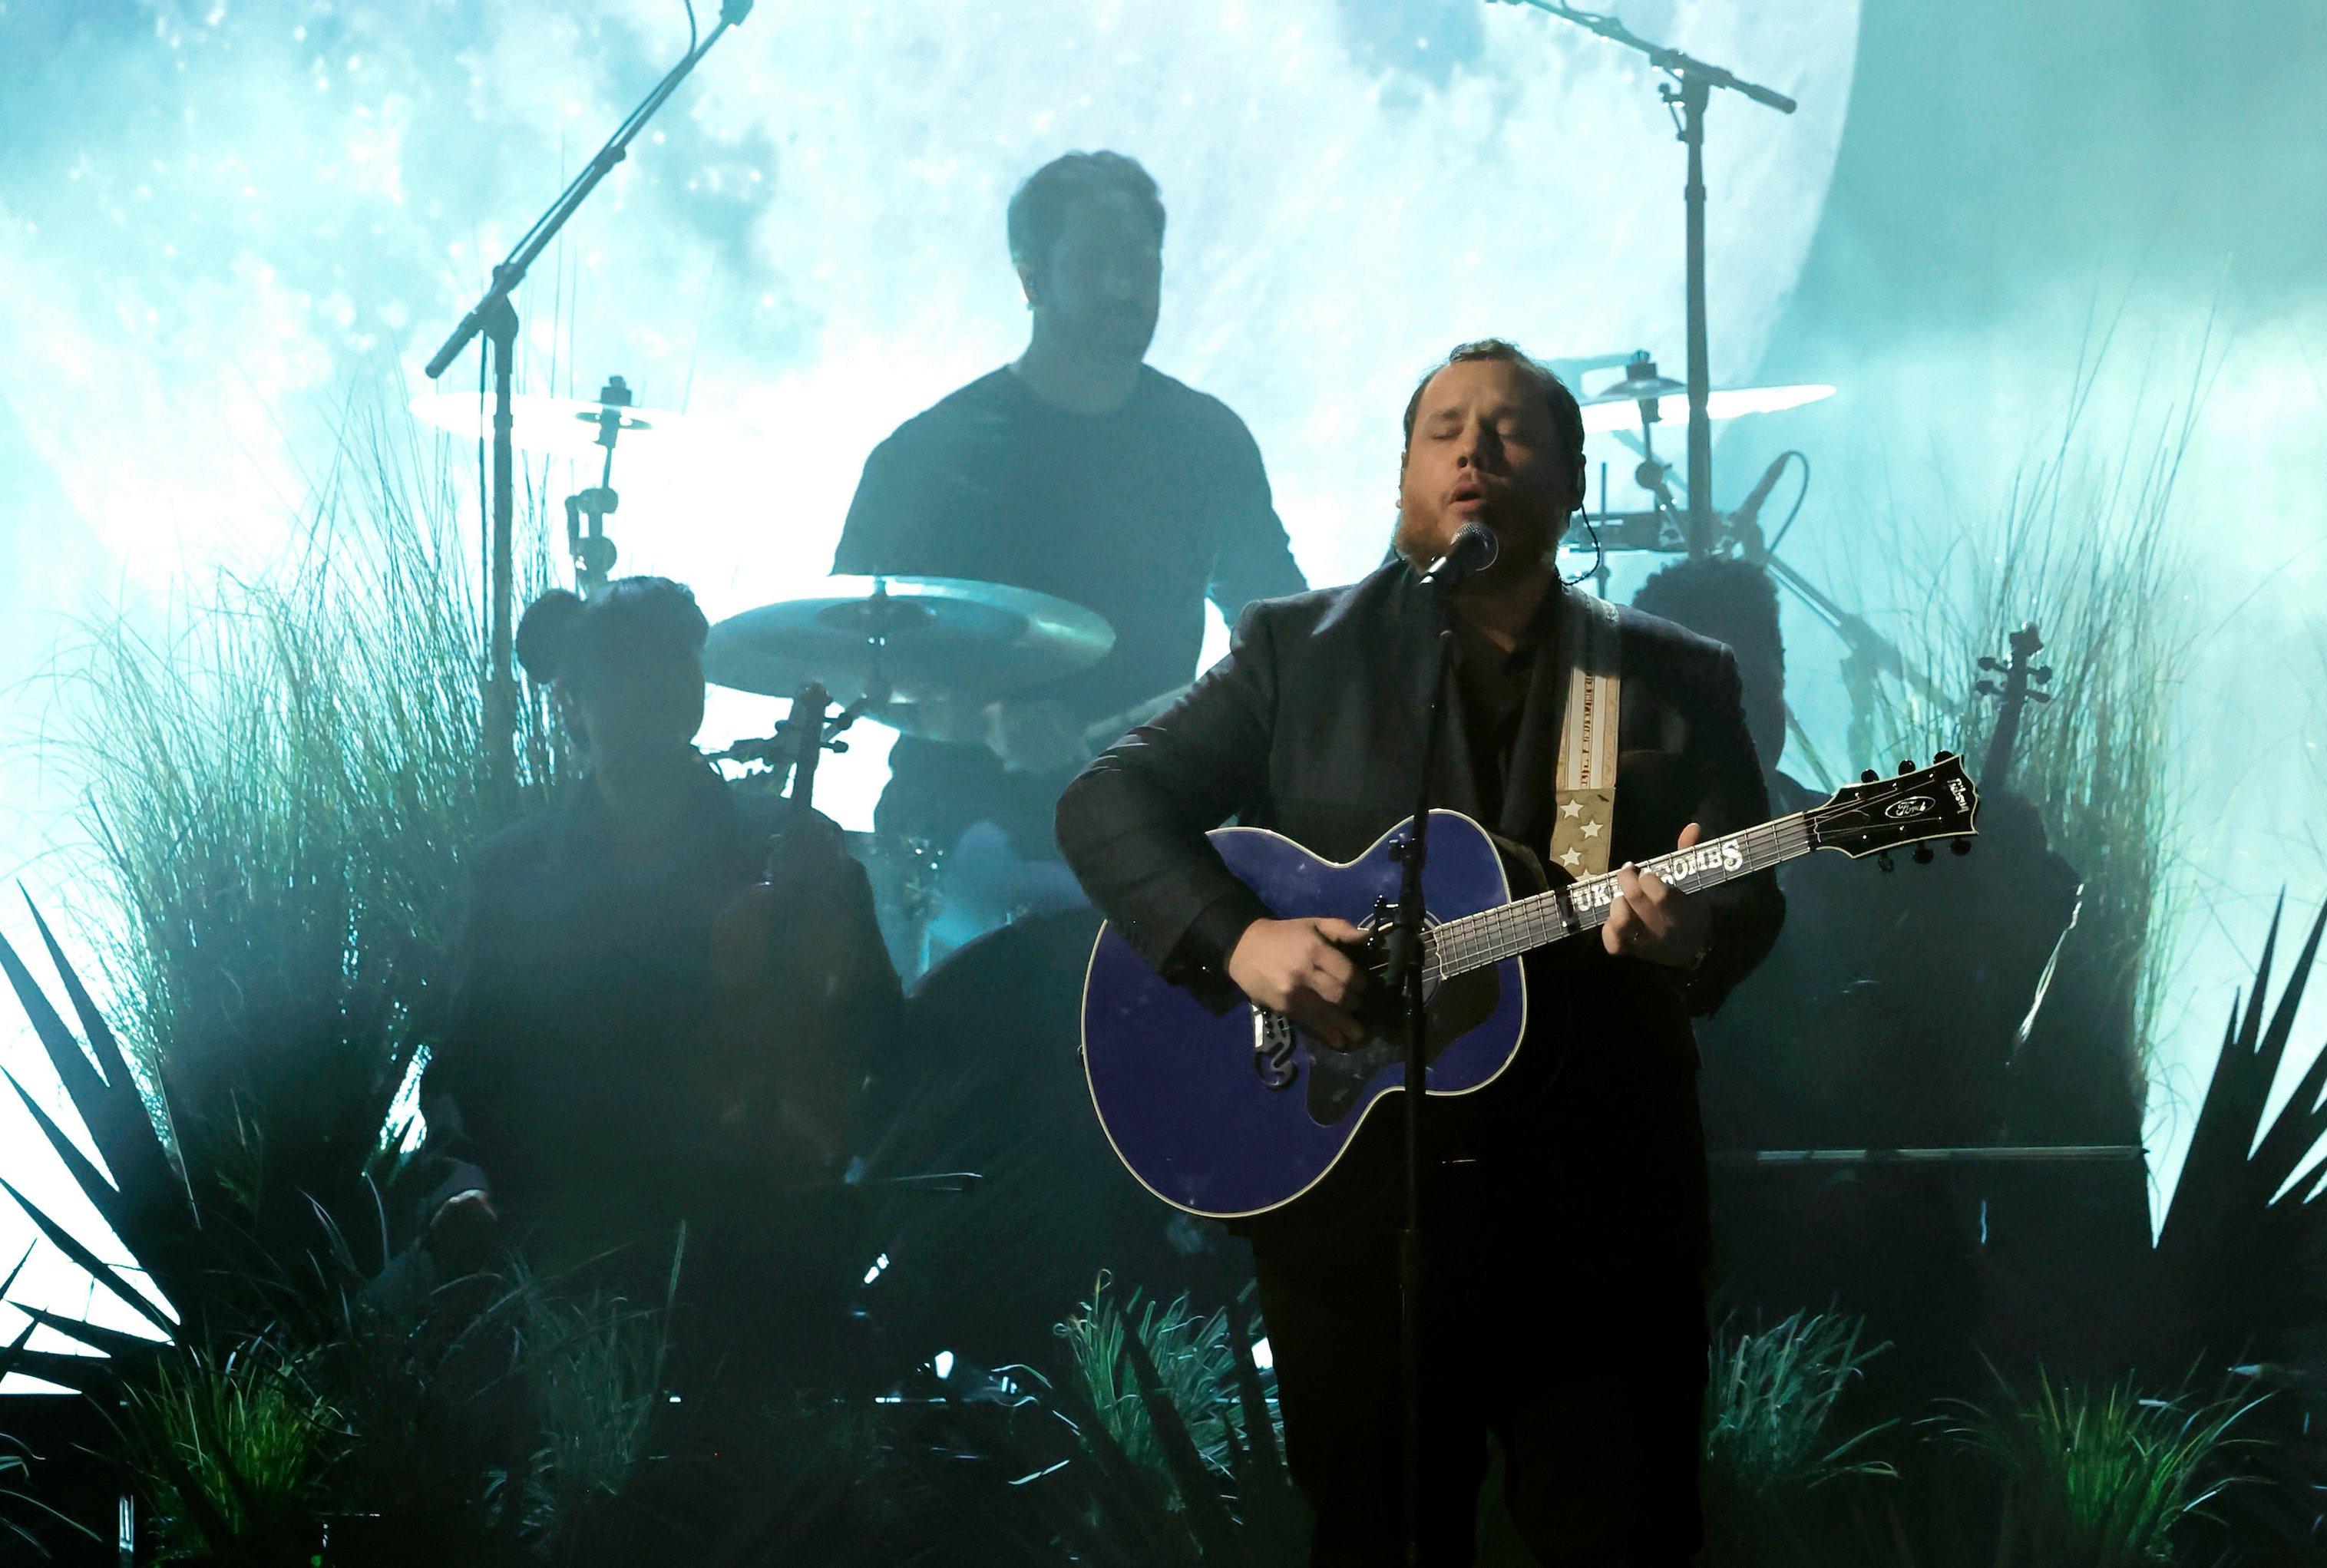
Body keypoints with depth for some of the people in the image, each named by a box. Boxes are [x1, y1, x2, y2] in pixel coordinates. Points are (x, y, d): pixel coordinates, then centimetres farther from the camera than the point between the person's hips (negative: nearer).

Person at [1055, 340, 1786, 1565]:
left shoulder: (1677, 681, 9)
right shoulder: (1297, 652, 6)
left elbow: (1751, 899, 2)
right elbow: (1104, 798, -1)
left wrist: (1696, 934, -23)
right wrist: (1236, 937, -17)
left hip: (1602, 1206, 1)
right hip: (1351, 1188, 0)